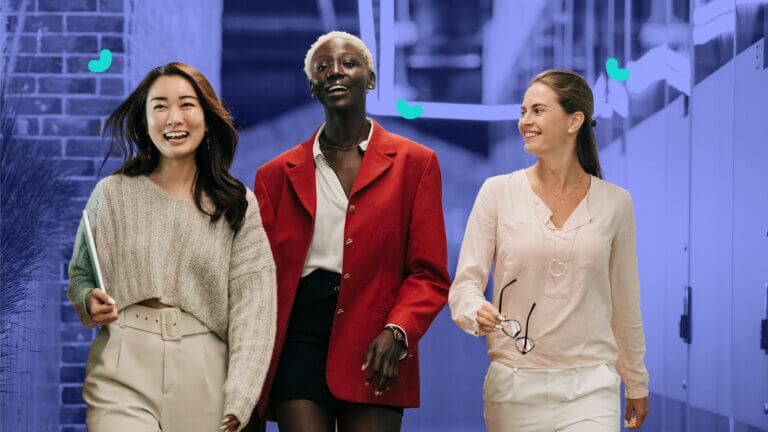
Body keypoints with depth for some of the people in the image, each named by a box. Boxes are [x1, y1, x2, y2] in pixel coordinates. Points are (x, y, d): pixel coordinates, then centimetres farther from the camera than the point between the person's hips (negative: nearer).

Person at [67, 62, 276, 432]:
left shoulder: (238, 204, 4)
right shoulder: (112, 194, 5)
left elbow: (251, 304, -2)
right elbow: (79, 276, 14)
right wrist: (90, 302, -10)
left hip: (204, 378, 1)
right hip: (124, 376, -1)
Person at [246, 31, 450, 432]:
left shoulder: (415, 164, 9)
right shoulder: (277, 174, 14)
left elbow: (429, 274, 4)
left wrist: (397, 331, -15)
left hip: (374, 352, -1)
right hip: (298, 341, 1)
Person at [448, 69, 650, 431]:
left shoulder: (615, 203, 4)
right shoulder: (498, 192, 1)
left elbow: (625, 301, 13)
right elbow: (465, 283, -1)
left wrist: (636, 384, 19)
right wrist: (478, 313, -23)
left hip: (589, 387, 0)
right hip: (513, 385, 0)